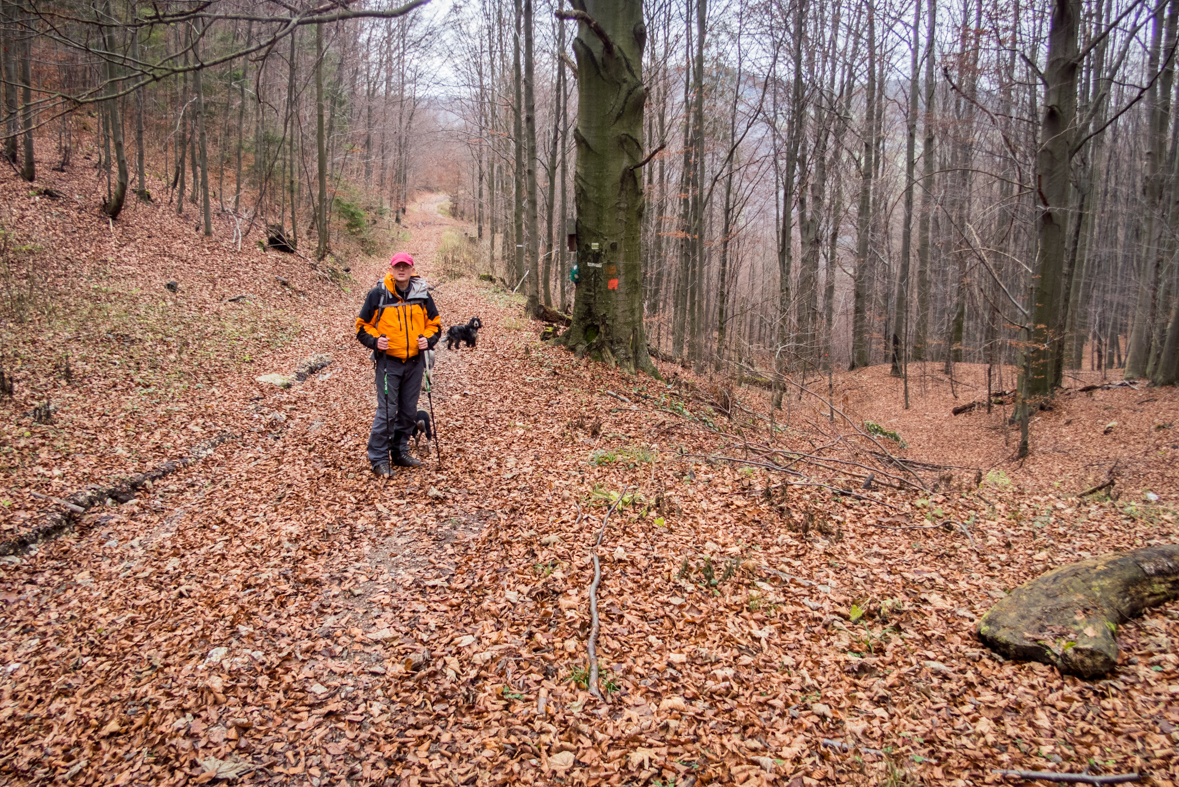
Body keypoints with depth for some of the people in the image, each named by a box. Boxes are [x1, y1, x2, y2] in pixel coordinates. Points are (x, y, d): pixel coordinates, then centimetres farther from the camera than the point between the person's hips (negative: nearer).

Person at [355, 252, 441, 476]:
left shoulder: (422, 295, 4)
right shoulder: (377, 294, -3)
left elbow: (434, 323, 14)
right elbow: (362, 325, 3)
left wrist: (428, 339, -6)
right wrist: (374, 340, -14)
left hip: (414, 362, 4)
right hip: (388, 361, -3)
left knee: (408, 410, 11)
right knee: (386, 411, -6)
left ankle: (400, 452, 26)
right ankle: (379, 459, 3)